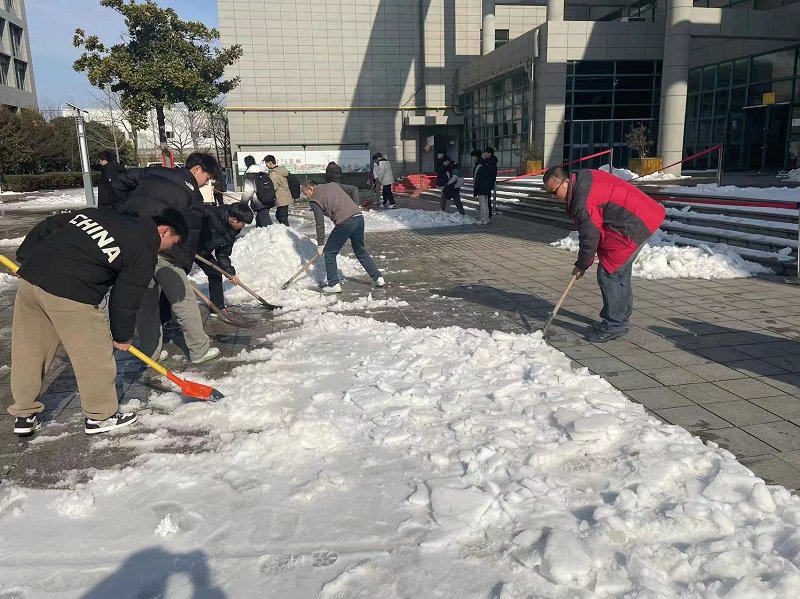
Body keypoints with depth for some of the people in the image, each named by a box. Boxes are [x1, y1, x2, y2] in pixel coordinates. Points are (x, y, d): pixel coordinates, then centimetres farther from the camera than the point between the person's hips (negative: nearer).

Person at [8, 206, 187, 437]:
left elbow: (48, 225, 22)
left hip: (30, 276, 8)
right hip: (70, 293, -8)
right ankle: (101, 415, 22)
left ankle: (24, 415, 32)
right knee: (95, 356, 8)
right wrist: (122, 336, 14)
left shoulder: (101, 214, 21)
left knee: (28, 351, 18)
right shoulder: (146, 249, -1)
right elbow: (126, 297, 1)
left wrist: (26, 260, 26)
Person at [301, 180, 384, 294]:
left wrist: (320, 245, 11)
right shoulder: (332, 185, 23)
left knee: (329, 252, 9)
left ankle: (334, 284, 9)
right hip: (359, 217, 7)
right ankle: (378, 278, 23)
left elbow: (320, 224, 3)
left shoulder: (314, 200, 4)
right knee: (360, 251, 23)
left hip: (345, 222, -7)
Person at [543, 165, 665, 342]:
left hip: (635, 224, -11)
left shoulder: (582, 202, -25)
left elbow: (590, 237, -16)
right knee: (620, 273, 17)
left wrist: (581, 266, -1)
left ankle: (613, 326, -1)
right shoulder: (581, 178, 7)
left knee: (608, 273, -8)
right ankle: (621, 320, 27)